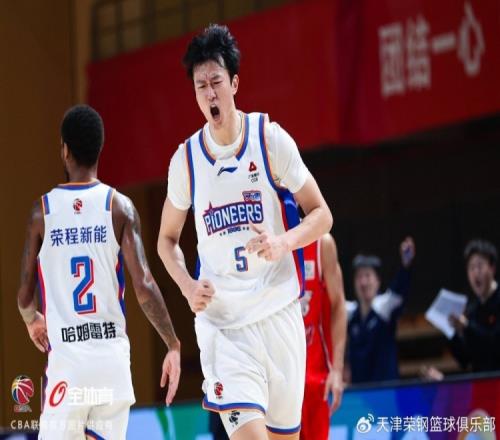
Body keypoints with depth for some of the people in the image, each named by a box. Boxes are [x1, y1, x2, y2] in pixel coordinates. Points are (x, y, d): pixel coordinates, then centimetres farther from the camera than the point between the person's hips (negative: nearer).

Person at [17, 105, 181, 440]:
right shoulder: (120, 206, 0)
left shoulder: (43, 211, 2)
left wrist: (33, 321, 31)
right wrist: (174, 346, 1)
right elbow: (144, 287, -8)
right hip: (113, 355, 1)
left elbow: (25, 295, 8)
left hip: (66, 359, -1)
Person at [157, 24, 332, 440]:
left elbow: (322, 215, 2)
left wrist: (284, 242, -19)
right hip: (221, 321, 0)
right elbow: (167, 239, 16)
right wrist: (187, 285, -3)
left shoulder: (270, 138, -3)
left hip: (278, 312, 0)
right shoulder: (186, 159, 2)